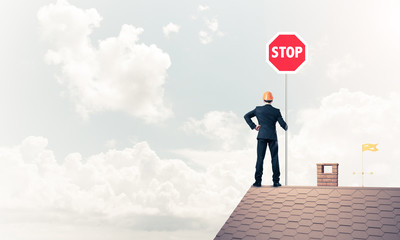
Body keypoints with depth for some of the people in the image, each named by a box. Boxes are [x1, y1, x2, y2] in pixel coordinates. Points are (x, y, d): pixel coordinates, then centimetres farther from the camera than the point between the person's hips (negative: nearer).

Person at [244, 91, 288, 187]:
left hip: (262, 136, 0)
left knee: (260, 158, 0)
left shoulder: (258, 109, 3)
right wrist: (286, 127, 21)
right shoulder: (276, 111, 0)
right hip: (273, 137, 0)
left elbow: (246, 116, 3)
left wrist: (253, 126, 3)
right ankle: (276, 181, 5)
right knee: (274, 158, 6)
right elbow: (282, 124, -1)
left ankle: (258, 180, -4)